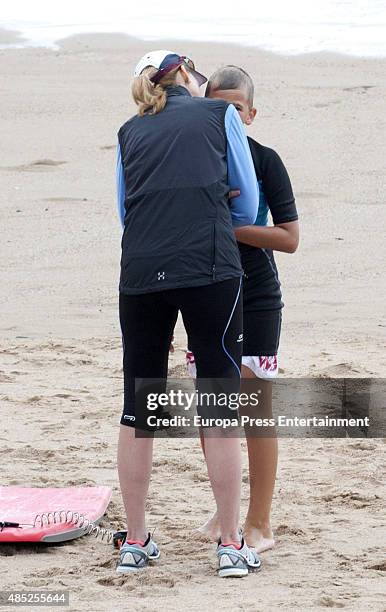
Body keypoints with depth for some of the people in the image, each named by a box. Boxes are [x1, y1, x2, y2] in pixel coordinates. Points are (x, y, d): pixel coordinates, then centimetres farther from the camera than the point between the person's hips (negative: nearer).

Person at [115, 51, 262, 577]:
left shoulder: (130, 132, 18)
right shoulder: (220, 114, 11)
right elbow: (247, 206, 14)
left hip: (140, 273, 3)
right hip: (210, 271, -3)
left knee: (138, 411, 10)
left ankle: (135, 543, 16)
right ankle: (231, 545, 5)